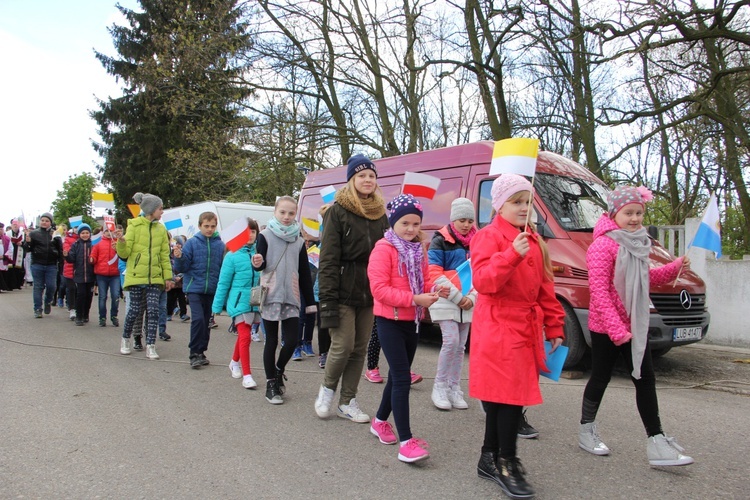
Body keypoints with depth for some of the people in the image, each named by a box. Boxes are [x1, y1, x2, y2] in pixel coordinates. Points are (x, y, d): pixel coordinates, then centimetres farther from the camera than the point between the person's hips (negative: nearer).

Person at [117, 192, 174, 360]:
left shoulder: (161, 229, 7)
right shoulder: (134, 226, -4)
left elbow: (165, 255, 10)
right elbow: (124, 253, -5)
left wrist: (168, 276, 6)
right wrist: (121, 242, -26)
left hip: (154, 277, 3)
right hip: (136, 276, -3)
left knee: (153, 310, -3)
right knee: (135, 310, 4)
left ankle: (150, 346, 3)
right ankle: (125, 340, 27)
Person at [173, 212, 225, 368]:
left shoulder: (220, 245, 1)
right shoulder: (192, 243, -2)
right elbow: (182, 268, -2)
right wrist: (179, 258, -21)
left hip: (212, 290, 2)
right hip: (194, 288, -2)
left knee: (206, 322, 10)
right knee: (198, 319, -14)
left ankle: (201, 352, 24)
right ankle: (194, 354, -3)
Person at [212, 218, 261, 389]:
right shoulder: (232, 255, -7)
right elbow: (223, 282, -3)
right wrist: (217, 307, 0)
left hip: (255, 302, 4)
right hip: (239, 301, -4)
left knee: (242, 335, 19)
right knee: (245, 337, -9)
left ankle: (235, 362, 43)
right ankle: (247, 375, -1)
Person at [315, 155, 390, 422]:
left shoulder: (380, 214, 12)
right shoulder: (338, 211, -5)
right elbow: (328, 258, -10)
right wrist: (327, 297, -17)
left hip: (369, 293, 5)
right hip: (344, 292, -5)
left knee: (360, 348, 8)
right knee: (343, 345, -7)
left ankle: (348, 402, 21)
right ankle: (327, 387, 21)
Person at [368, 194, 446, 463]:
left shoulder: (418, 250, 10)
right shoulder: (383, 249, -13)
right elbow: (379, 289, -20)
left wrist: (434, 289, -6)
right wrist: (414, 299, -26)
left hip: (412, 321, 7)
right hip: (390, 321, -7)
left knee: (398, 375, 17)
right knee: (402, 378, -10)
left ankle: (380, 421, 36)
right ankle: (406, 441, -6)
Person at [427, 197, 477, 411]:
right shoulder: (441, 241, -4)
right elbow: (434, 273, -10)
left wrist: (472, 297, -6)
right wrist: (457, 296, -14)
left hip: (468, 302, 5)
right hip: (445, 301, -5)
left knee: (460, 346, 8)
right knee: (451, 341, -14)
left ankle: (454, 389, 18)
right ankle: (440, 387, 1)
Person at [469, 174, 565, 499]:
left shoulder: (534, 240, 16)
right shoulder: (488, 236, -7)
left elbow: (545, 287, 17)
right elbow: (482, 281, -20)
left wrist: (554, 328, 15)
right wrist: (512, 254, -30)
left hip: (527, 328, 7)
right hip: (499, 329, -7)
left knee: (501, 397, 14)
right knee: (510, 396, -6)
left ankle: (490, 458, 27)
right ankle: (506, 465, 9)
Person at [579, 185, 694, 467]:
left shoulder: (637, 243, 11)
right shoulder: (604, 245, -17)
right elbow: (599, 290, -22)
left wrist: (674, 268, 5)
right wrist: (615, 328, -27)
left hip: (635, 325, 8)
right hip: (605, 327, -8)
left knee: (645, 379, 7)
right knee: (601, 378, 6)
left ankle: (656, 441, 14)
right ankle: (586, 430, 25)